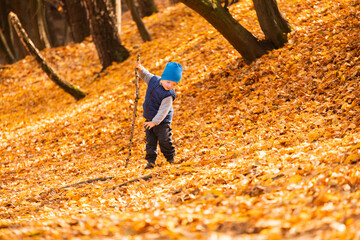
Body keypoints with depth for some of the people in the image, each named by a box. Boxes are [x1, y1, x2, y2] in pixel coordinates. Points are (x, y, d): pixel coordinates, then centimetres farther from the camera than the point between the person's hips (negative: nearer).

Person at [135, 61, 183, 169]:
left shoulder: (169, 95, -25)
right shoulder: (154, 80, -8)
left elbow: (163, 110, -24)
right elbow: (145, 75, 14)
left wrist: (155, 122, -25)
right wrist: (141, 69, -5)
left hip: (162, 121, -6)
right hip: (149, 120, 6)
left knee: (164, 141, -3)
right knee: (150, 141, 8)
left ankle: (171, 158, 18)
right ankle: (151, 161, 13)